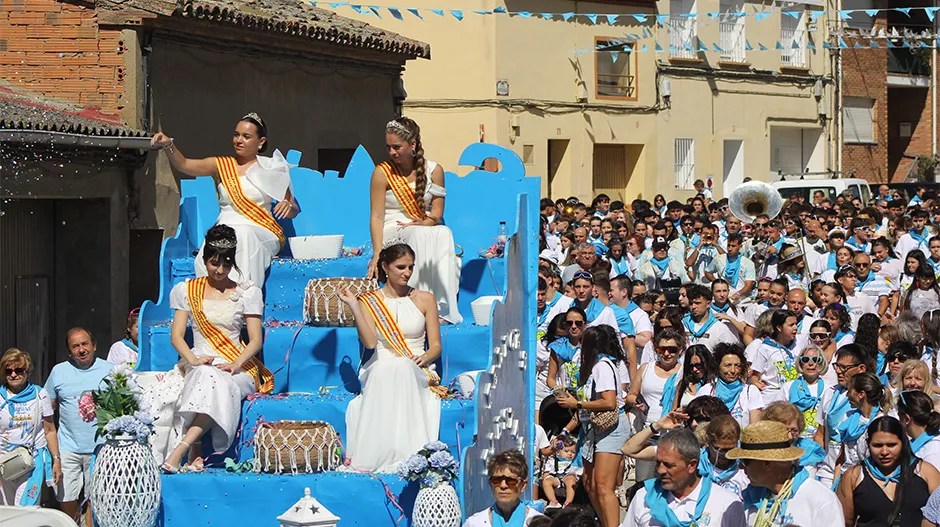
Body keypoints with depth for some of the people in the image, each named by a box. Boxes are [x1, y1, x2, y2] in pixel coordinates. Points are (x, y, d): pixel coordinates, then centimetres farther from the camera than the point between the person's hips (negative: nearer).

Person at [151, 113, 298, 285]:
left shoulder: (270, 169, 14)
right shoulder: (221, 165, 17)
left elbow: (294, 210, 16)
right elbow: (183, 165, 2)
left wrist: (287, 206, -9)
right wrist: (168, 146, -17)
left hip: (261, 232, -1)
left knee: (243, 235, -38)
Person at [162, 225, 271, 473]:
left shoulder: (246, 293, 12)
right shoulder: (187, 290, 15)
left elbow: (255, 340, 4)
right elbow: (176, 335, 8)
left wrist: (236, 364, -16)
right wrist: (193, 360, -13)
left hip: (238, 370, 0)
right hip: (199, 365, 1)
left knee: (219, 381, -37)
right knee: (207, 376, -37)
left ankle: (180, 448, -49)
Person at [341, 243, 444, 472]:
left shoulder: (425, 299, 13)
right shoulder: (369, 302, 11)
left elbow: (436, 346, 10)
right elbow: (370, 342, -5)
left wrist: (425, 358, -13)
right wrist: (354, 307, -11)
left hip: (416, 374, 0)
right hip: (379, 372, 0)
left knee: (403, 366, -37)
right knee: (388, 369, -38)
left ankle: (407, 452, -45)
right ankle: (378, 455, -46)